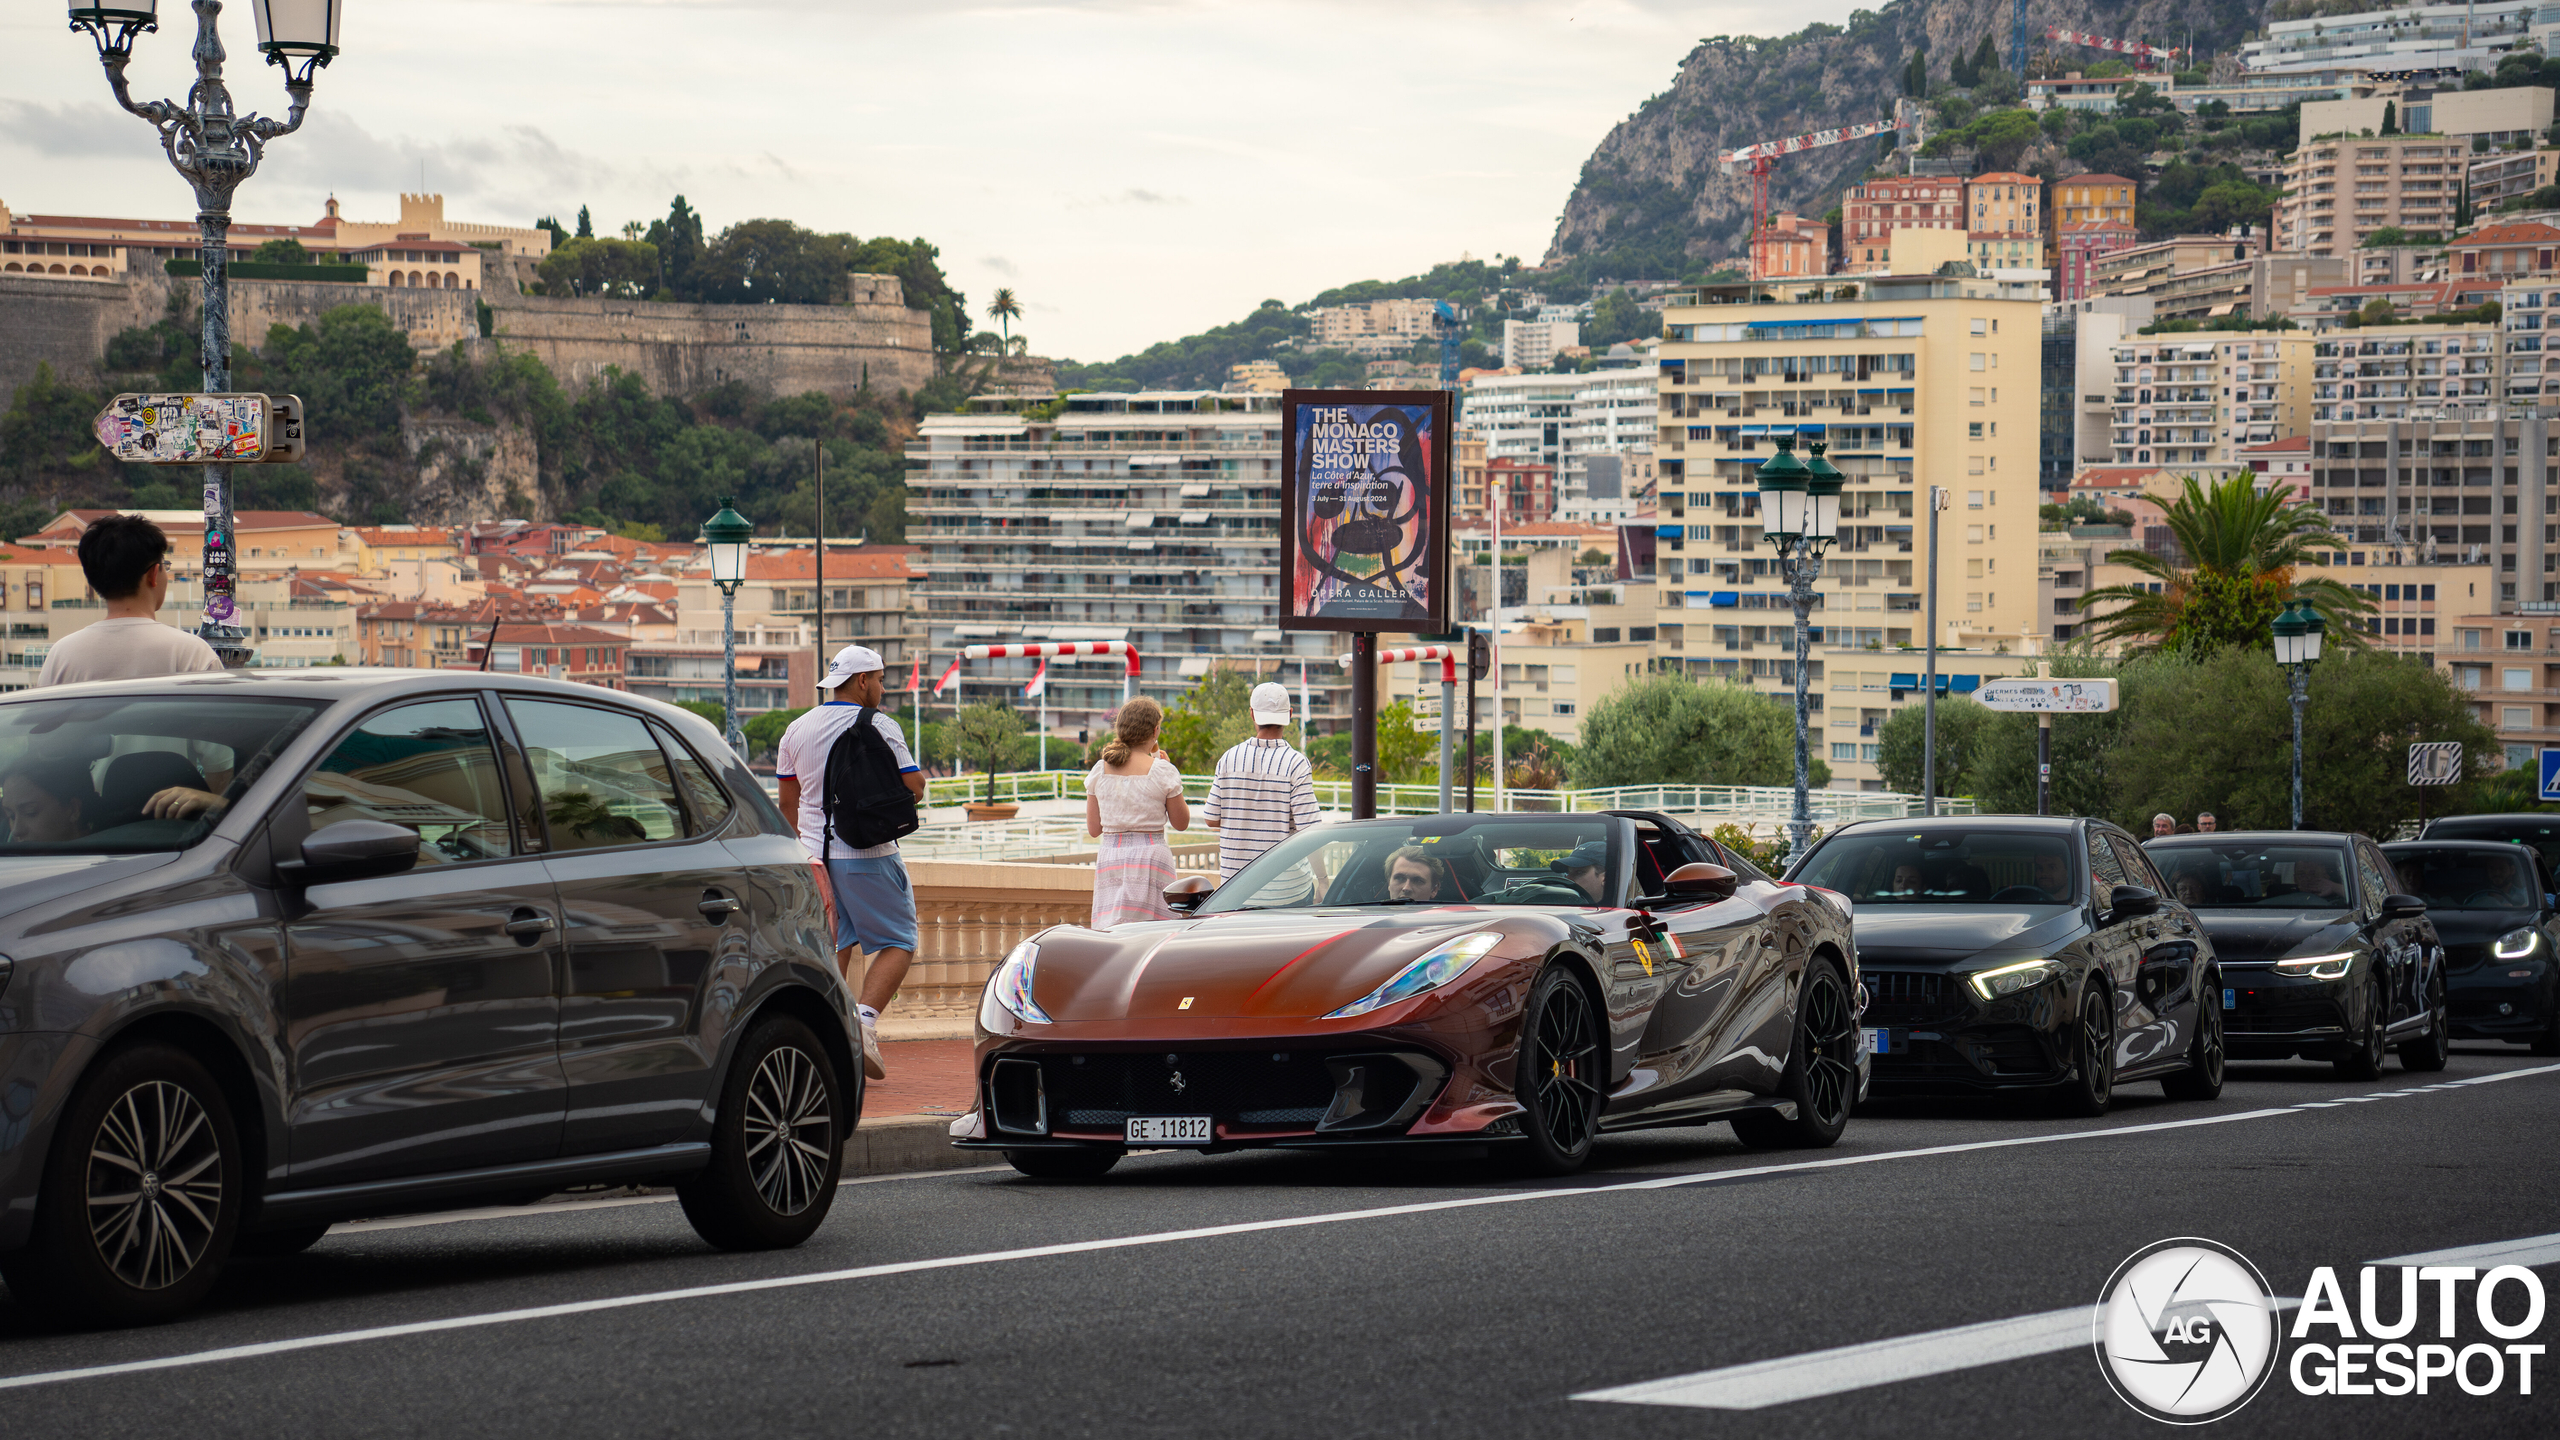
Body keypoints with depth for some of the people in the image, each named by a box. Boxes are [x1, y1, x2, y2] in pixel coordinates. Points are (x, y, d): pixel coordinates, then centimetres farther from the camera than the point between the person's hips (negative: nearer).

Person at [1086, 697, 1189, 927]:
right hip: (1150, 855, -4)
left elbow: (1093, 829, 9)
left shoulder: (1100, 770, 4)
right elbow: (1181, 823, 6)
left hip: (1109, 858, 4)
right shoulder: (1162, 771, -6)